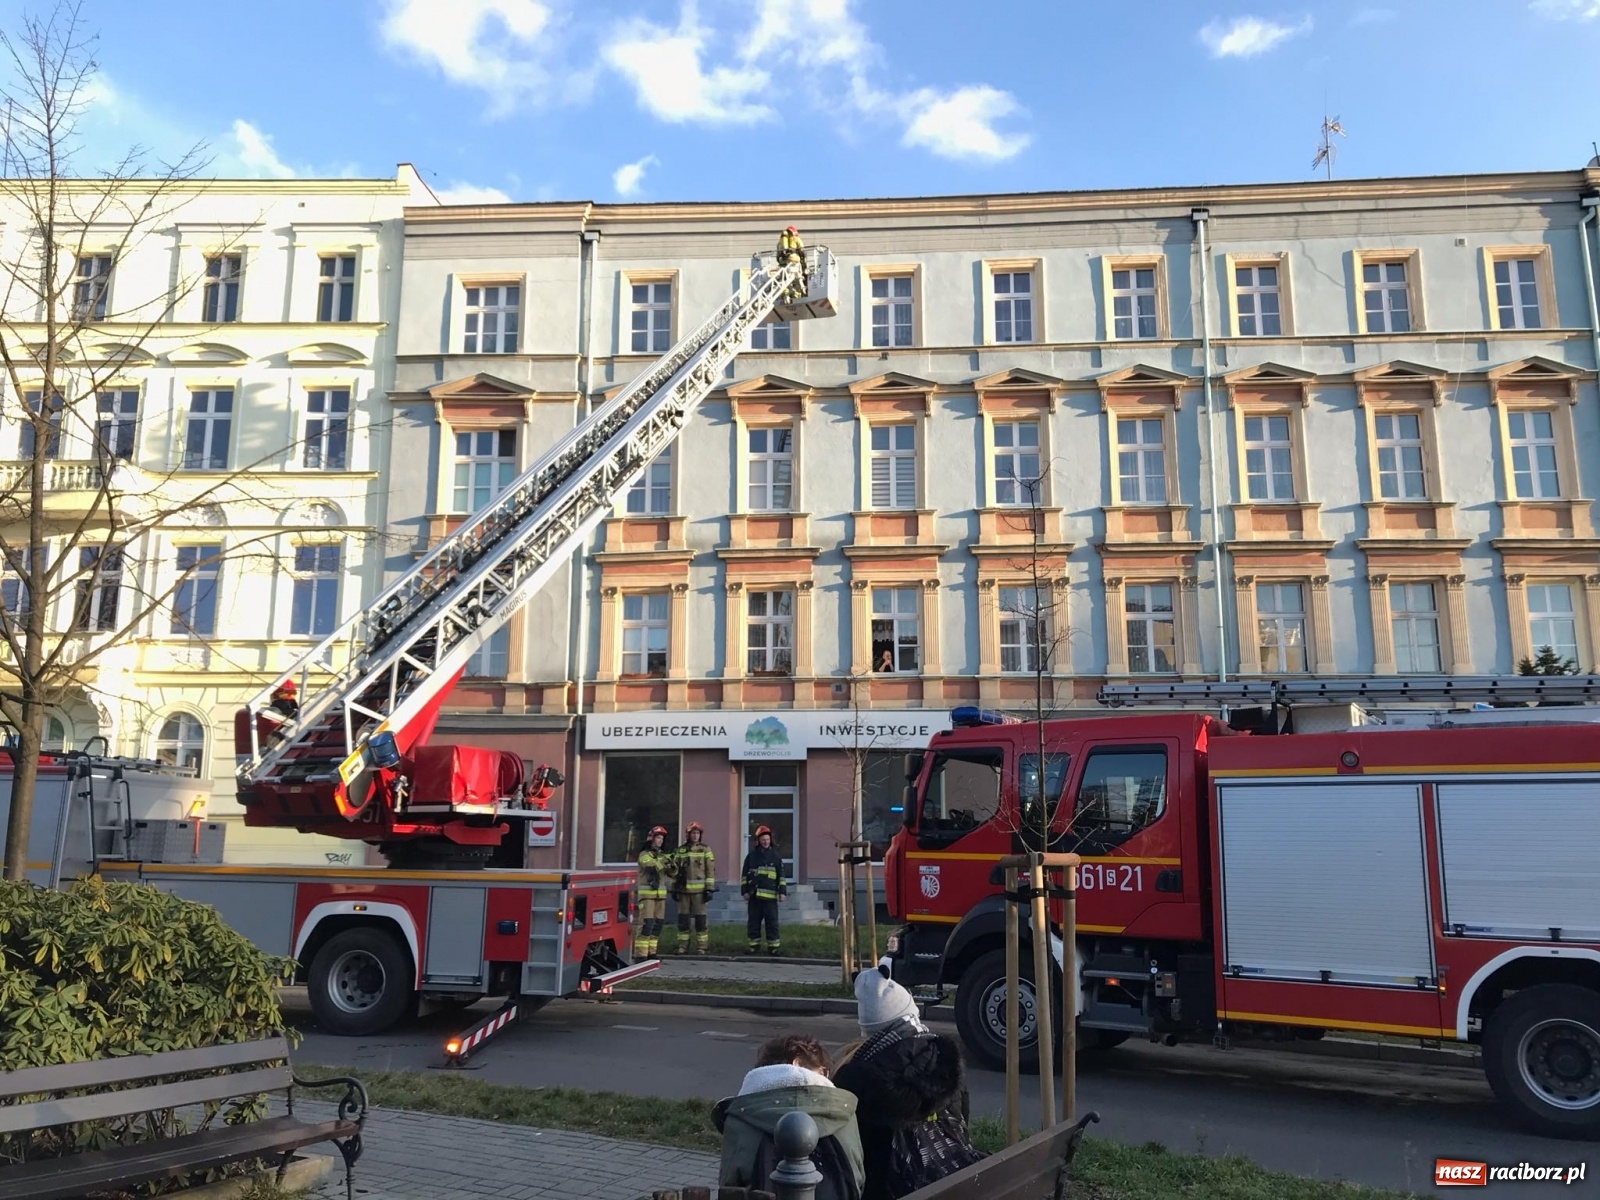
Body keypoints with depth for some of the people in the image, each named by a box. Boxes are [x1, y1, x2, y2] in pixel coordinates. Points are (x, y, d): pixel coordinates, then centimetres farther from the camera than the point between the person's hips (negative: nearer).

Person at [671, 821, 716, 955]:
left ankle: (701, 947, 4)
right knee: (682, 919, 4)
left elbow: (710, 870, 0)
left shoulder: (705, 850, 4)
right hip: (683, 889, 2)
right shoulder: (680, 850, 11)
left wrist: (710, 888, -7)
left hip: (699, 890, -2)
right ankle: (682, 946, 12)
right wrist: (674, 888, 8)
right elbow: (675, 870, 13)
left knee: (700, 919, -2)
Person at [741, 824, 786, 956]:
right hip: (754, 895, 1)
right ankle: (753, 946, 14)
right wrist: (745, 891, 1)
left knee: (772, 922, -1)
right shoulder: (751, 856, 8)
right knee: (753, 922, 6)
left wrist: (782, 891, 1)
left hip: (770, 895, -1)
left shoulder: (775, 856, 8)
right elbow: (744, 875, 9)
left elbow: (781, 875, 9)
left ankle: (774, 946, 3)